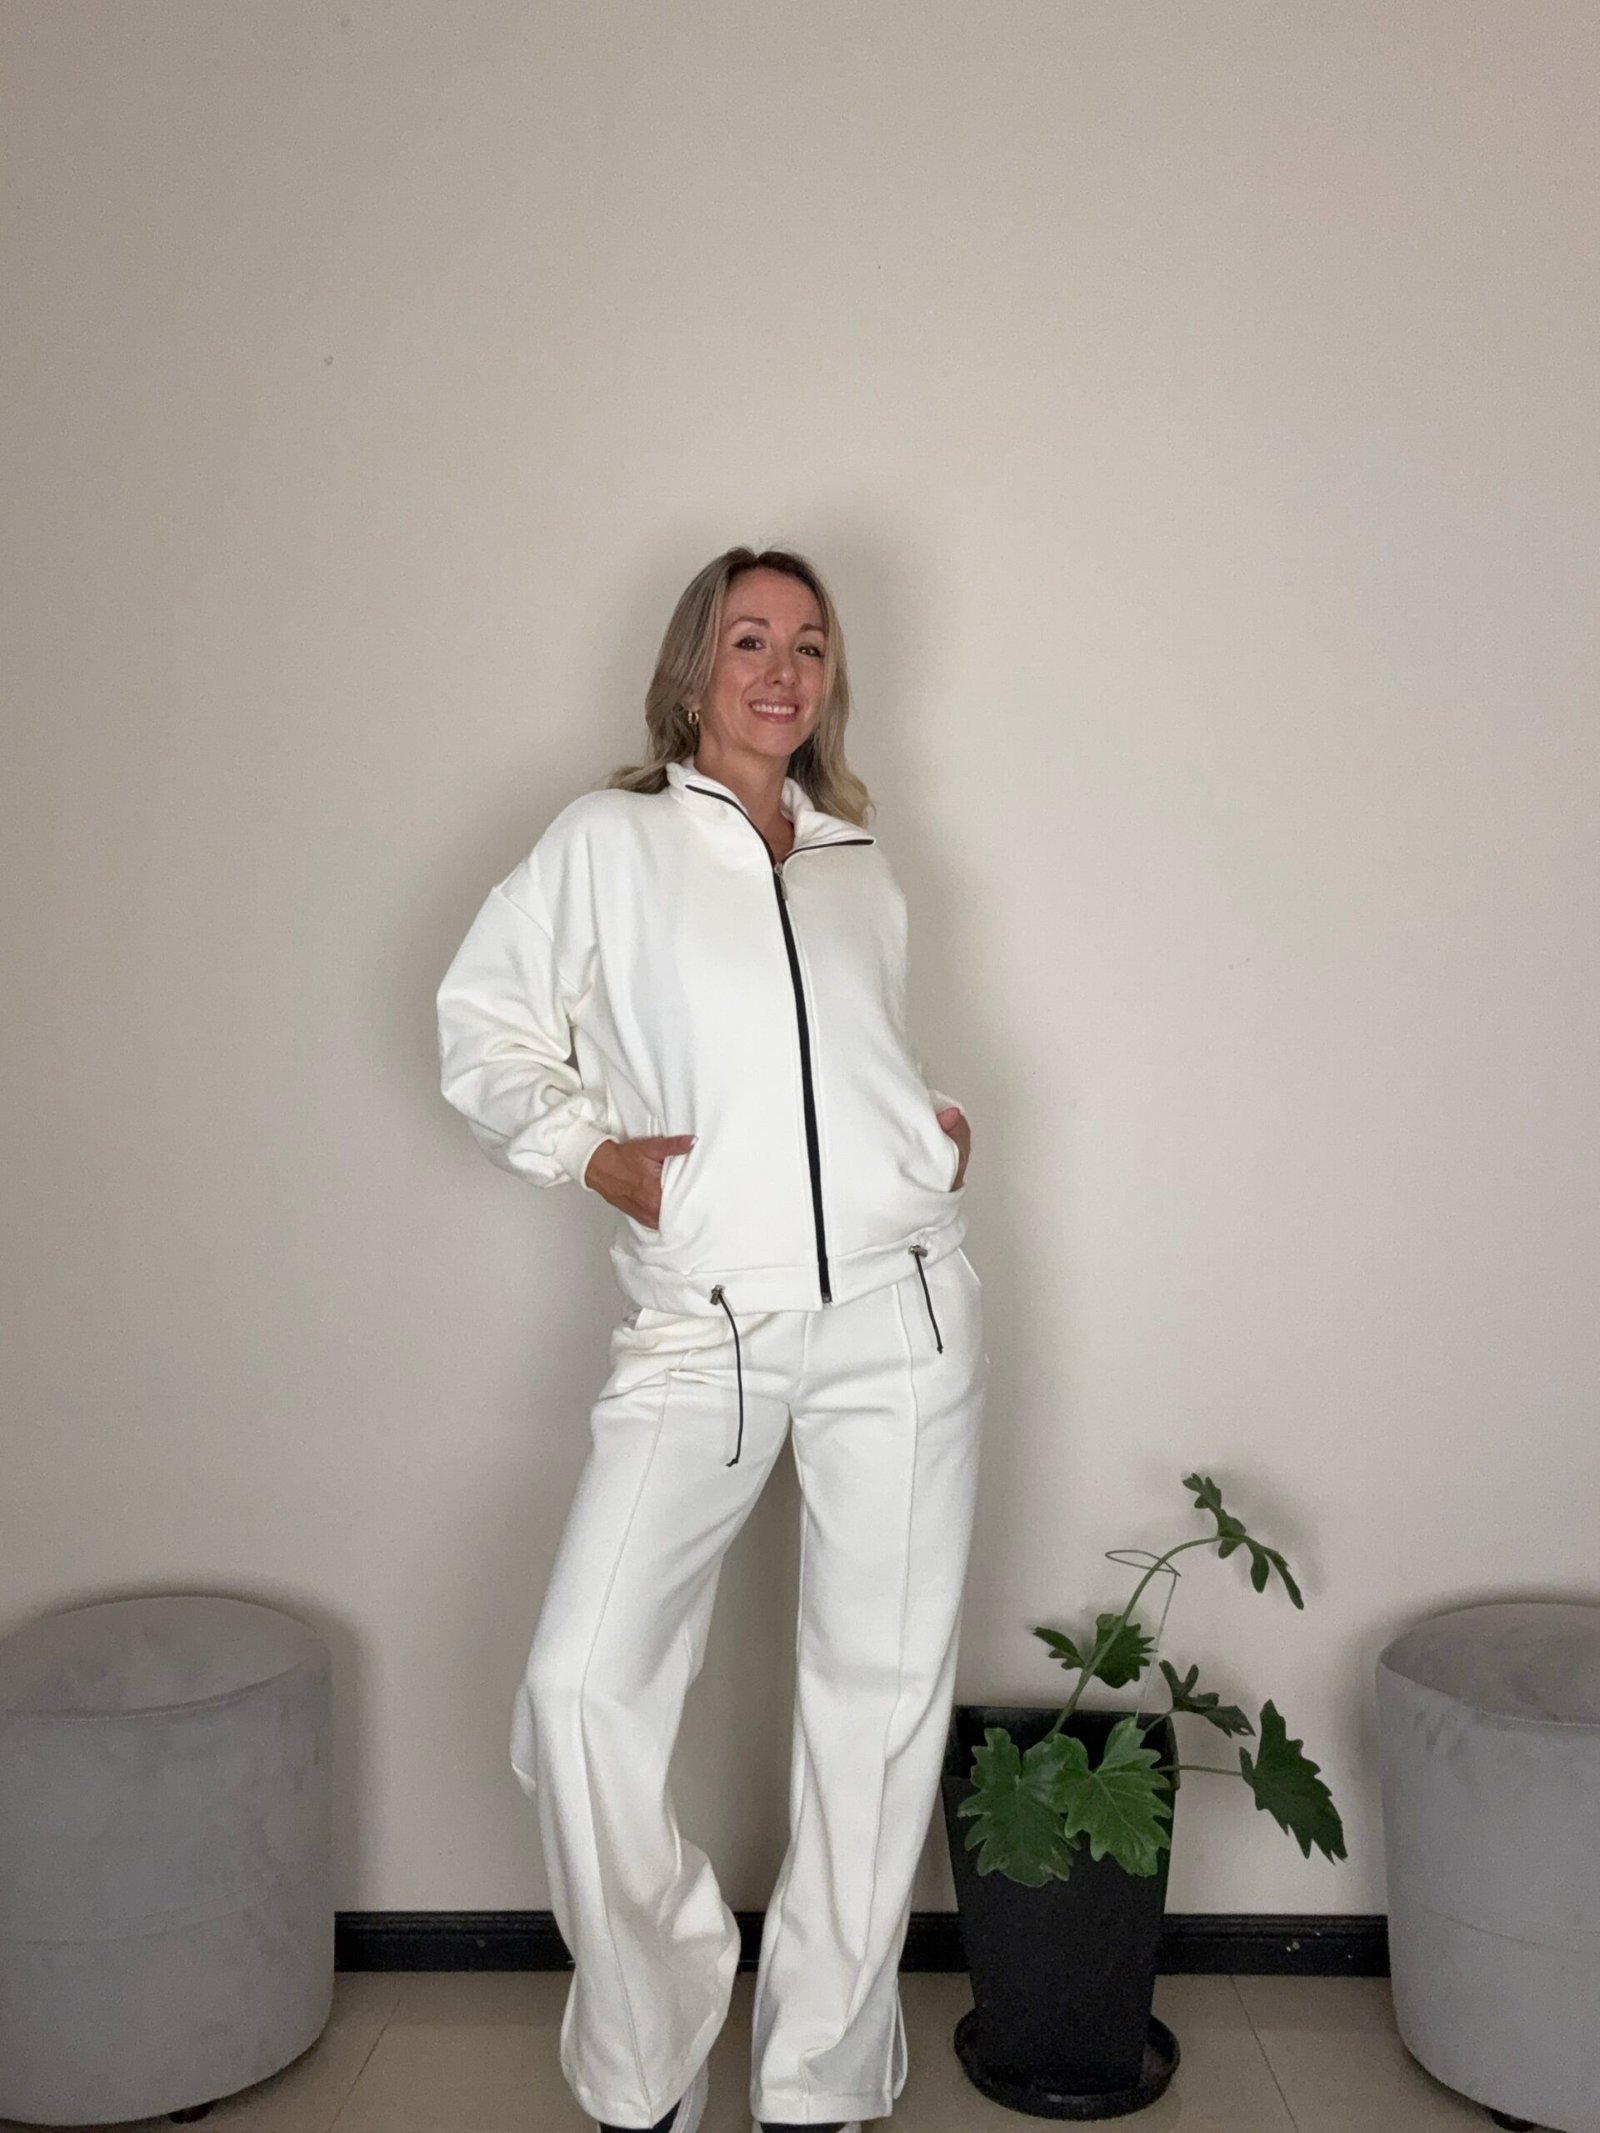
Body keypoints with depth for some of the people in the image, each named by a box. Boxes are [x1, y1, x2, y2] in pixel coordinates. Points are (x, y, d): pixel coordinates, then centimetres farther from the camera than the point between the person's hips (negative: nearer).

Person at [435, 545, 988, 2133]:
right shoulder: (608, 841, 7)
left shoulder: (864, 876, 18)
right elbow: (483, 1029, 8)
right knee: (581, 1689, -10)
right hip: (700, 1330, -3)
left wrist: (939, 1129, 10)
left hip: (899, 1305, 3)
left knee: (880, 1695, 6)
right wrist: (591, 1152, -5)